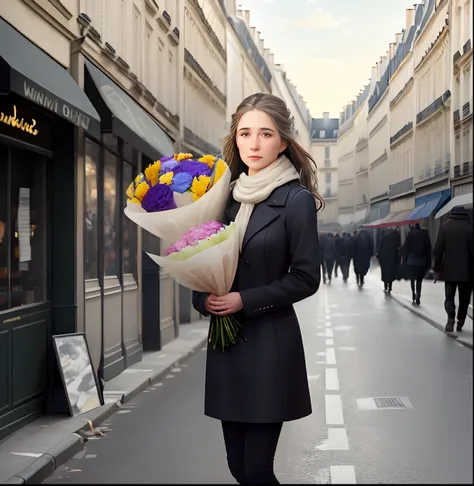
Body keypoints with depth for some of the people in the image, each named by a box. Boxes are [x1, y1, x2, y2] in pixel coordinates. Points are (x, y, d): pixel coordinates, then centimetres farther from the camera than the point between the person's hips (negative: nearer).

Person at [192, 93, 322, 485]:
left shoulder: (297, 199, -8)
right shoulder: (229, 195, 9)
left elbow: (306, 277, -10)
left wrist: (245, 300, -16)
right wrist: (203, 297, -3)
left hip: (270, 344, -6)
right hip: (225, 340, 6)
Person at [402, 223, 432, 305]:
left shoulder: (410, 234, -1)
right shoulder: (425, 234, 3)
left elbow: (405, 248, -4)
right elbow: (428, 249, 3)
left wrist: (404, 260, 1)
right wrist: (428, 263, 6)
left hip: (411, 260, -1)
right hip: (422, 261, 1)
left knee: (412, 278, 15)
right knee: (419, 280, 5)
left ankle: (413, 294, 5)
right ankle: (417, 298, -4)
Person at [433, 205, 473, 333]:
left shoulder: (445, 227, -2)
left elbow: (438, 250, -2)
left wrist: (437, 269, 5)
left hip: (449, 269, 1)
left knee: (449, 296, 8)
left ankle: (451, 317, -16)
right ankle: (460, 324, 14)